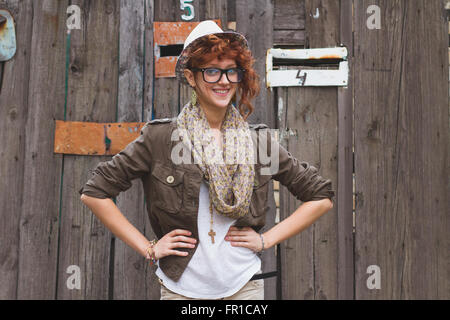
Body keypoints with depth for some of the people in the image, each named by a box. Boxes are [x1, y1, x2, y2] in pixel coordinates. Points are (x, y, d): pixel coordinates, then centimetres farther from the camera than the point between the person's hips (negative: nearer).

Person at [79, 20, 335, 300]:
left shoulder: (259, 141, -2)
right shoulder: (160, 137, -8)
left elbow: (322, 197, 6)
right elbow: (94, 193, -4)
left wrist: (267, 239, -2)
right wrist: (148, 248, -6)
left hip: (244, 286, 2)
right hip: (181, 287, -1)